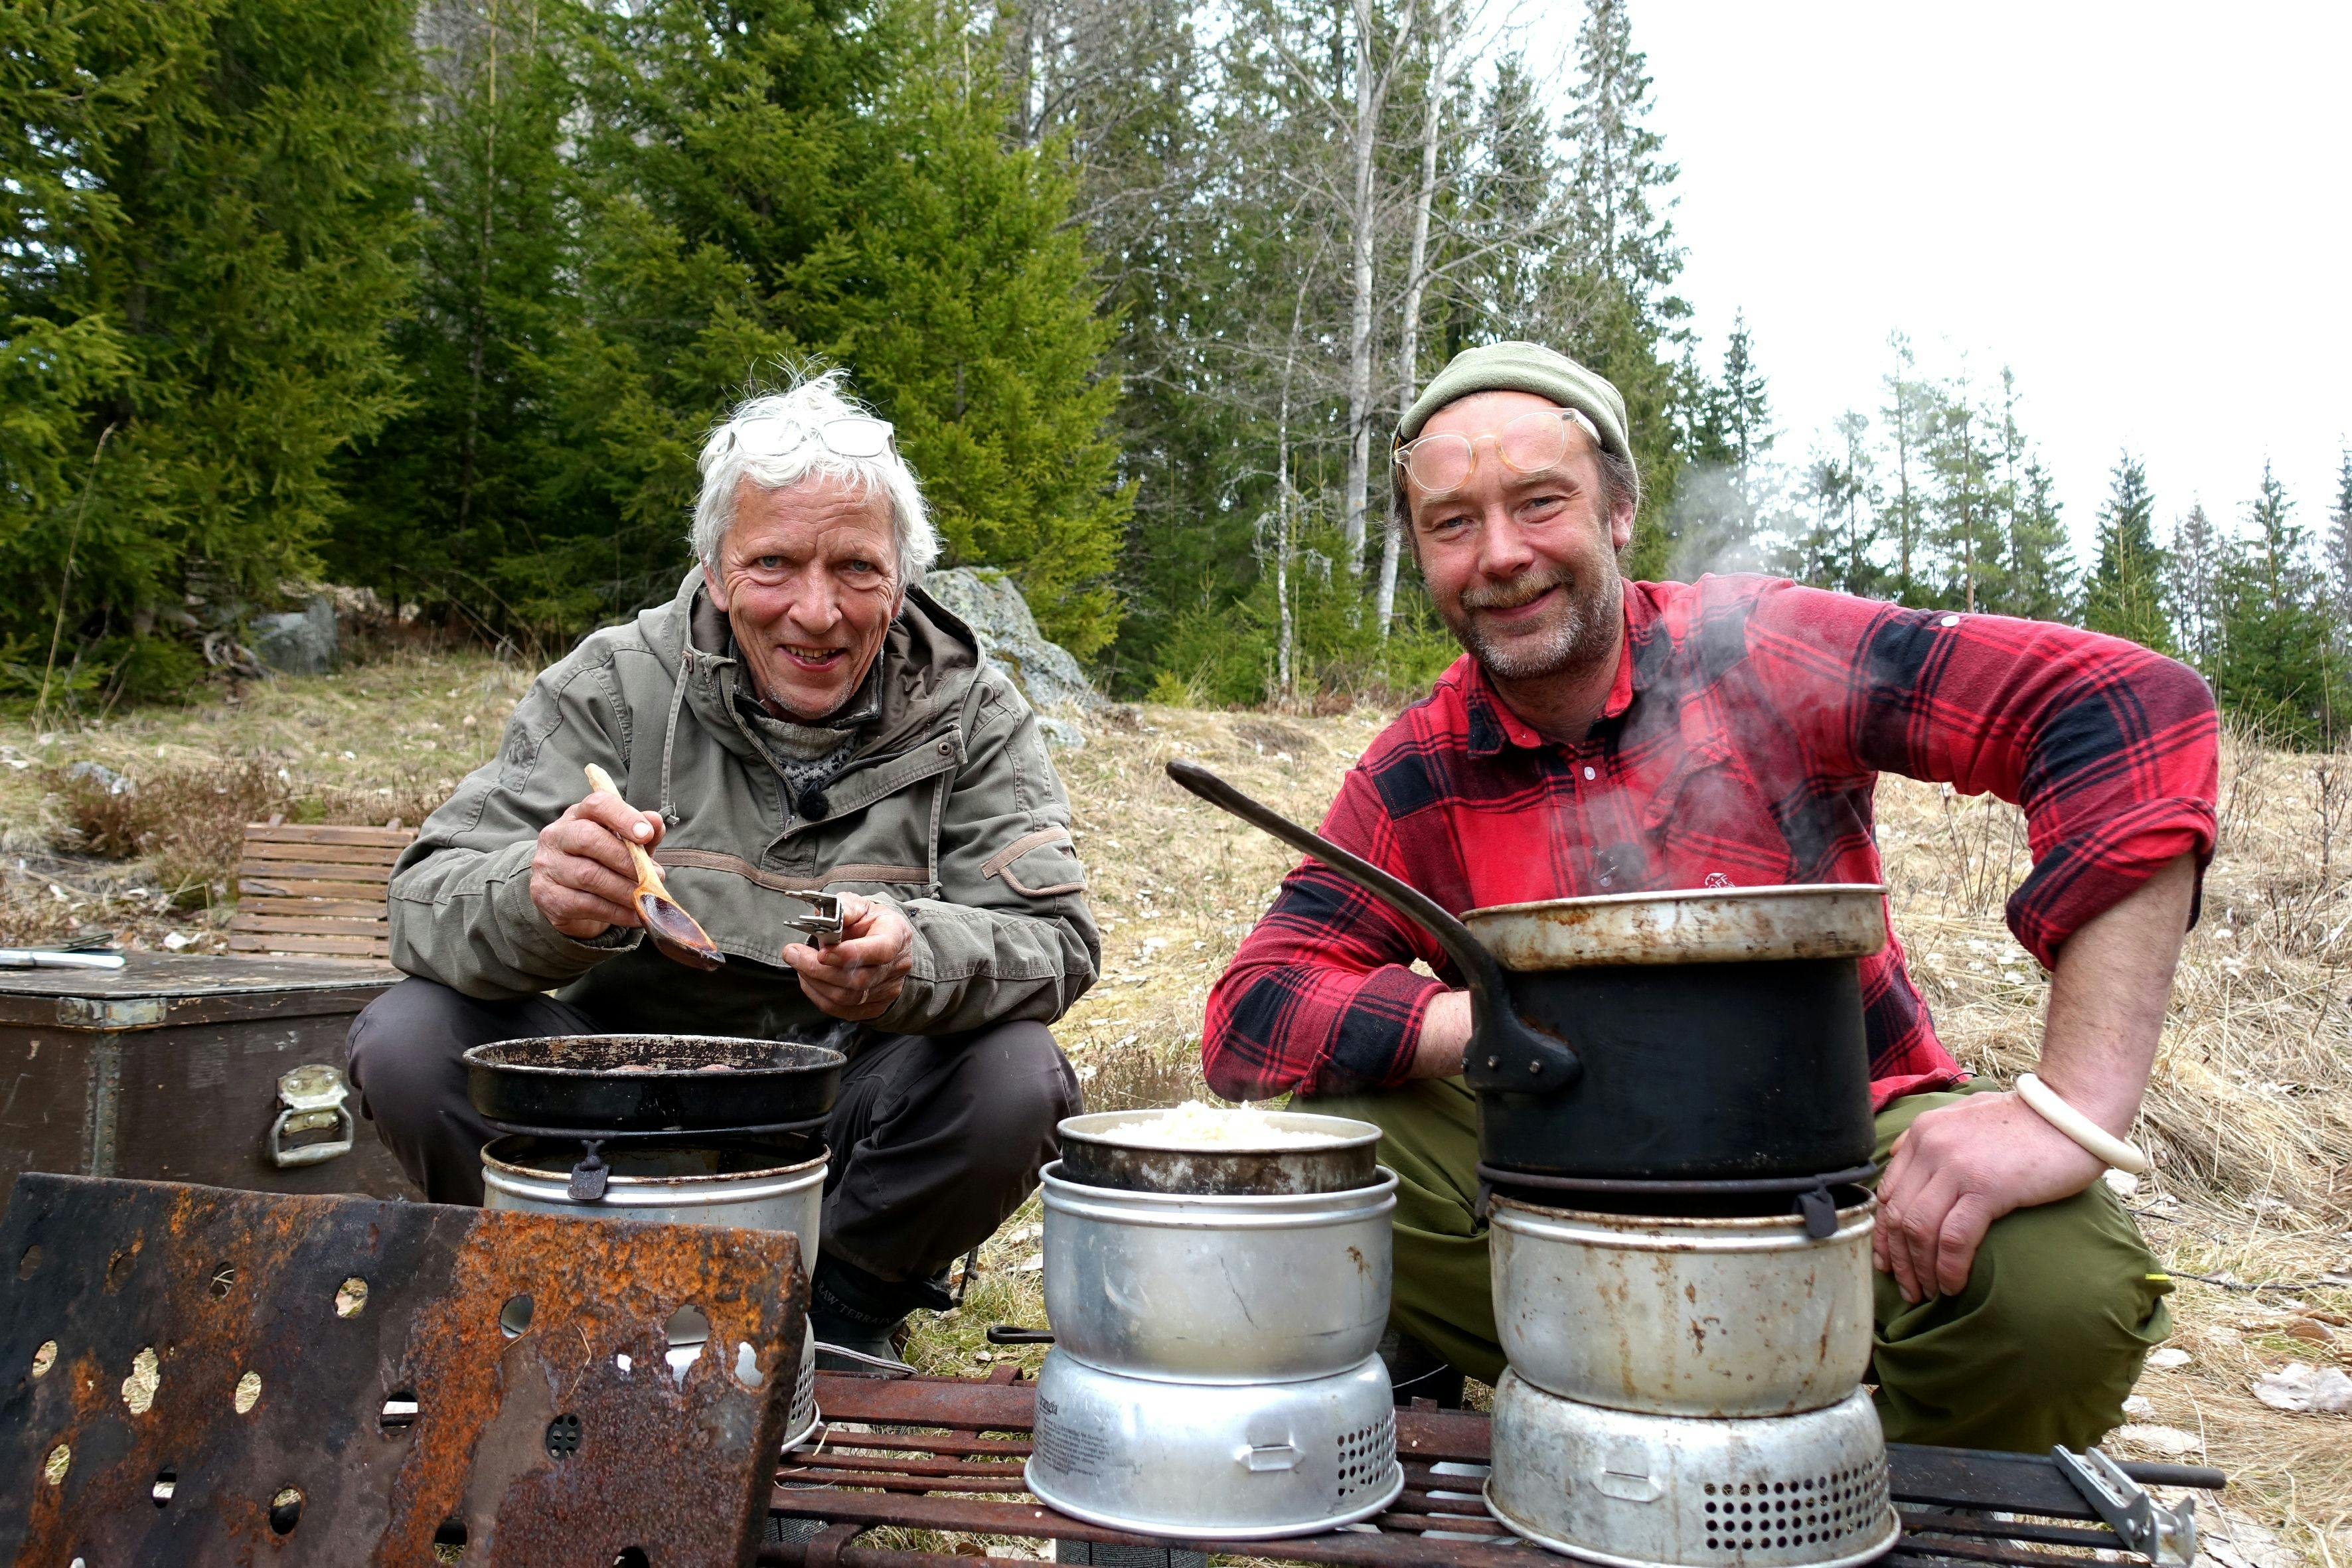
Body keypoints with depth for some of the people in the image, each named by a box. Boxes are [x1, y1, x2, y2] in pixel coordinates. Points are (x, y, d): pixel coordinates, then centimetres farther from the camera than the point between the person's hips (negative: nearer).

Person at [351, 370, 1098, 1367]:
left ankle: (844, 1307, 3)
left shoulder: (970, 715, -6)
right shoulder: (612, 687, -7)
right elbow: (429, 900, -14)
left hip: (847, 1122, 0)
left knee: (1015, 1078, -28)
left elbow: (1056, 939, -16)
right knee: (410, 1041, -22)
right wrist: (539, 903, -40)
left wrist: (914, 963, -40)